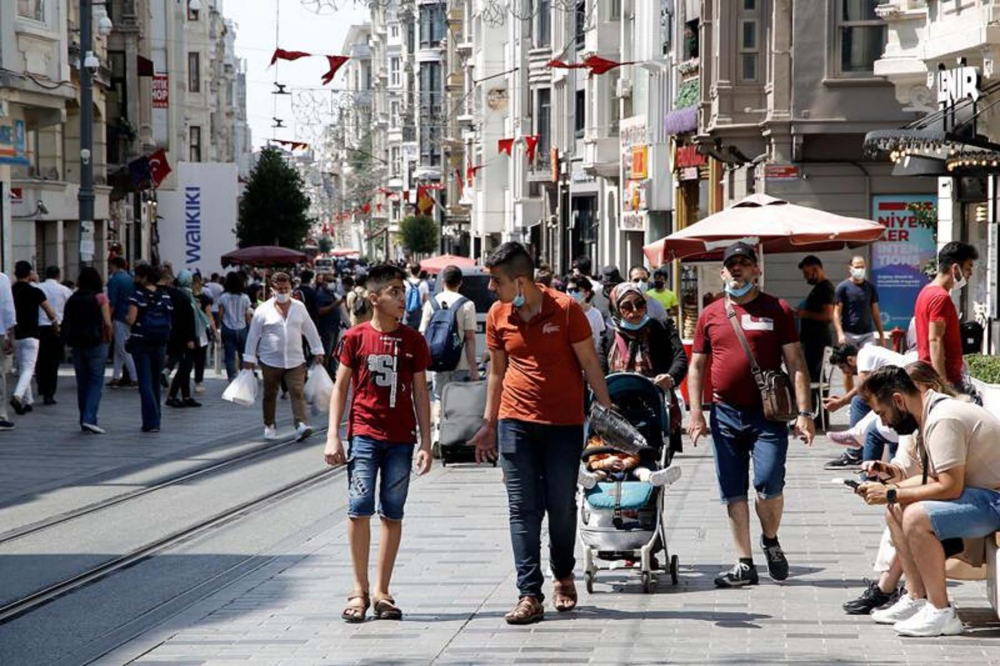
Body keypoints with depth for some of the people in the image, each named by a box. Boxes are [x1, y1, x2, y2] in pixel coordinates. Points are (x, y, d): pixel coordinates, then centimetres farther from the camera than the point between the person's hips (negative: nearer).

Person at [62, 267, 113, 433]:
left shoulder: (73, 299, 4)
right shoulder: (100, 298, -8)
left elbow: (66, 323, 4)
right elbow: (107, 323, -12)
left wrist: (70, 340, 13)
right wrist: (108, 338, 3)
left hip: (77, 345, 4)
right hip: (96, 344, -4)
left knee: (82, 382, 12)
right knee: (96, 381, -1)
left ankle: (84, 421, 15)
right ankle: (89, 418, -14)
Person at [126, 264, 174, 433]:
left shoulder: (137, 295, -9)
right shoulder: (165, 296, 5)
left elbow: (131, 319, -17)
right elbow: (170, 319, 5)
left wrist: (124, 317, 4)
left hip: (140, 342, -4)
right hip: (160, 343, 4)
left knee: (145, 383, -4)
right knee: (155, 382, 15)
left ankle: (151, 422, -12)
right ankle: (155, 420, 20)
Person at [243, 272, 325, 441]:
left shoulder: (299, 307, 5)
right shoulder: (263, 310, -4)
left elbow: (310, 330, 13)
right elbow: (253, 335, 0)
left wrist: (317, 351, 13)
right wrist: (249, 357, 1)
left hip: (295, 360, 1)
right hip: (270, 361, -1)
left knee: (298, 392, -12)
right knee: (270, 395, 9)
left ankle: (301, 424, -19)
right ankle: (269, 426, 22)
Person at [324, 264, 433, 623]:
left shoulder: (413, 341, 5)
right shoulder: (356, 337, 0)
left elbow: (420, 393, 8)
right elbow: (340, 388, 4)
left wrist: (426, 443, 4)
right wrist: (333, 436, -3)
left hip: (401, 438, 2)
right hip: (364, 434, -2)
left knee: (392, 513, 5)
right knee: (359, 508, -8)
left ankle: (381, 592, 12)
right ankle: (359, 590, 2)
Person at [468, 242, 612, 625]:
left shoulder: (565, 309, -8)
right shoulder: (498, 316, 4)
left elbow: (589, 363, -2)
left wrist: (607, 409, -3)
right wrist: (489, 424, 17)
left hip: (565, 424, -3)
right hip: (515, 423, 3)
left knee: (562, 506, 6)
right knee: (523, 509, -2)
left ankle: (563, 576, 30)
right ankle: (530, 595, -1)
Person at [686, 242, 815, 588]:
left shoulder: (777, 310, 3)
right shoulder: (710, 315, 10)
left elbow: (796, 363, 1)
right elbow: (696, 366, 13)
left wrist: (804, 412, -7)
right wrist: (695, 412, 3)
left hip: (768, 413, -3)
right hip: (726, 414, 3)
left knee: (768, 483, -13)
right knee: (733, 491, 4)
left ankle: (770, 541, 15)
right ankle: (744, 564, 12)